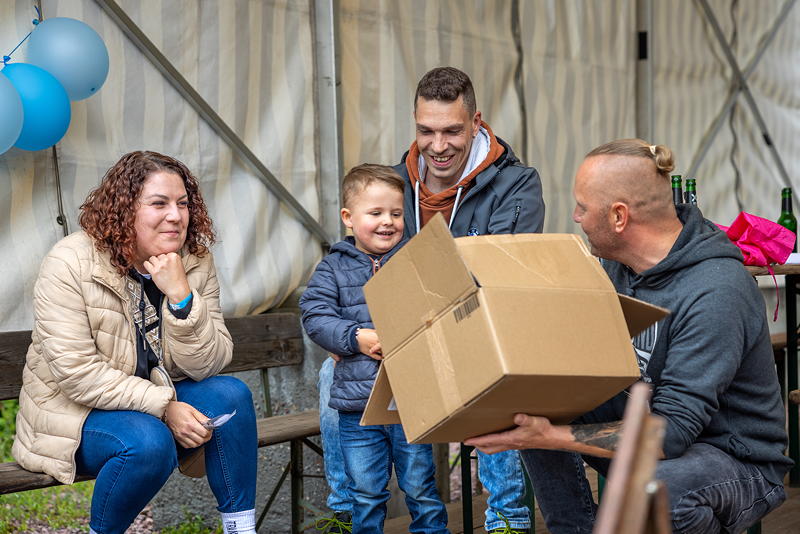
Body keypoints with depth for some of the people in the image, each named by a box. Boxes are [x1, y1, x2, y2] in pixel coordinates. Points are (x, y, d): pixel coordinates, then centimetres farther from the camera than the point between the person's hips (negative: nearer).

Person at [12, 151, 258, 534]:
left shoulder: (196, 265, -4)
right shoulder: (70, 264, -17)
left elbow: (208, 366, -11)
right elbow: (78, 374, -22)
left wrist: (181, 296, -25)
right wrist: (164, 406, -26)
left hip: (160, 402, 5)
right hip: (74, 413, -5)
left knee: (230, 395, -19)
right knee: (148, 441, -32)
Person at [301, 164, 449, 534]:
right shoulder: (334, 268, 5)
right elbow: (315, 315, -4)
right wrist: (356, 338, -16)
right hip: (356, 401, 1)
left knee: (420, 487, 8)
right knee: (365, 493, 10)